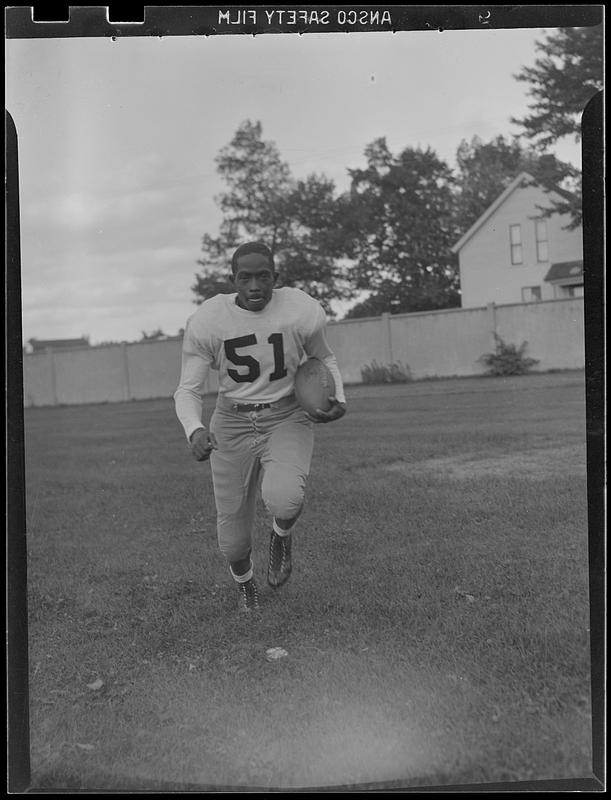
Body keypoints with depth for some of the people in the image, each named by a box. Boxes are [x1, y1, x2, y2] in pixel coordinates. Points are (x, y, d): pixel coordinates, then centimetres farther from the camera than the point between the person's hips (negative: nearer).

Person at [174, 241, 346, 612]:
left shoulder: (302, 311, -13)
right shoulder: (208, 321, -14)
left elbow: (324, 358, 7)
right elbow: (188, 391, -11)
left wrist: (339, 400, -11)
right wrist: (195, 431, -32)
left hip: (288, 420, -1)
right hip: (233, 426, 1)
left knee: (283, 499, -32)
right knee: (233, 540, 6)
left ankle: (282, 533, 7)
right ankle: (244, 582, 44)